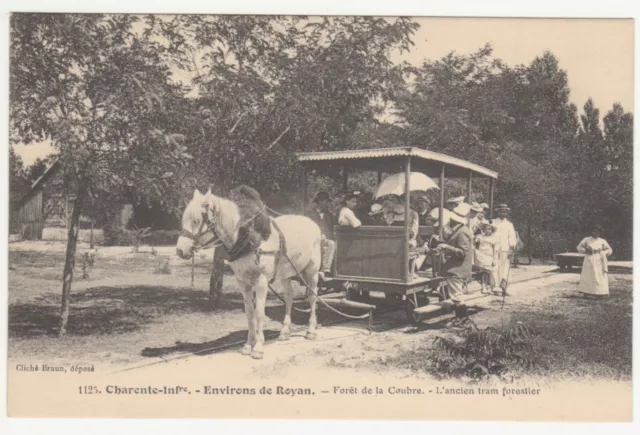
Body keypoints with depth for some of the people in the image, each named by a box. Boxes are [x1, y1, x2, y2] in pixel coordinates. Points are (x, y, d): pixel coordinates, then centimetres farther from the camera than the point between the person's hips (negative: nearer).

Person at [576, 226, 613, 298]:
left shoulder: (602, 241, 5)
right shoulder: (586, 240, 4)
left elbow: (610, 250, 8)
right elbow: (579, 247, 7)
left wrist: (601, 252, -9)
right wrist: (585, 251, -9)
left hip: (599, 262, 0)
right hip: (589, 261, 0)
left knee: (599, 277, -4)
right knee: (587, 276, -3)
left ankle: (599, 294, -1)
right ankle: (586, 293, 0)